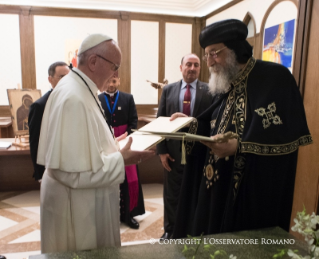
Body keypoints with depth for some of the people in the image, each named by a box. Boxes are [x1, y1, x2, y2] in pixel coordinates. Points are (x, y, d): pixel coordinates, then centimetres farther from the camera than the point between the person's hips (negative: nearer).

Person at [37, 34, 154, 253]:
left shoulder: (78, 88, 5)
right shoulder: (74, 99, -27)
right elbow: (72, 171, -28)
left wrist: (111, 145, 7)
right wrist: (121, 160, -22)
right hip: (78, 206, -10)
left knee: (93, 250, 25)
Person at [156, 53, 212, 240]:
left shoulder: (210, 91, -2)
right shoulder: (168, 90, 3)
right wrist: (161, 150, -3)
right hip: (173, 151, 2)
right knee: (172, 195, 14)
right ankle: (170, 230, 34)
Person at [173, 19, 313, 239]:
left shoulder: (276, 77, -13)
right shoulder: (224, 84, 9)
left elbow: (286, 134, -19)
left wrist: (238, 145, -29)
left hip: (256, 186, -6)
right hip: (218, 181, 7)